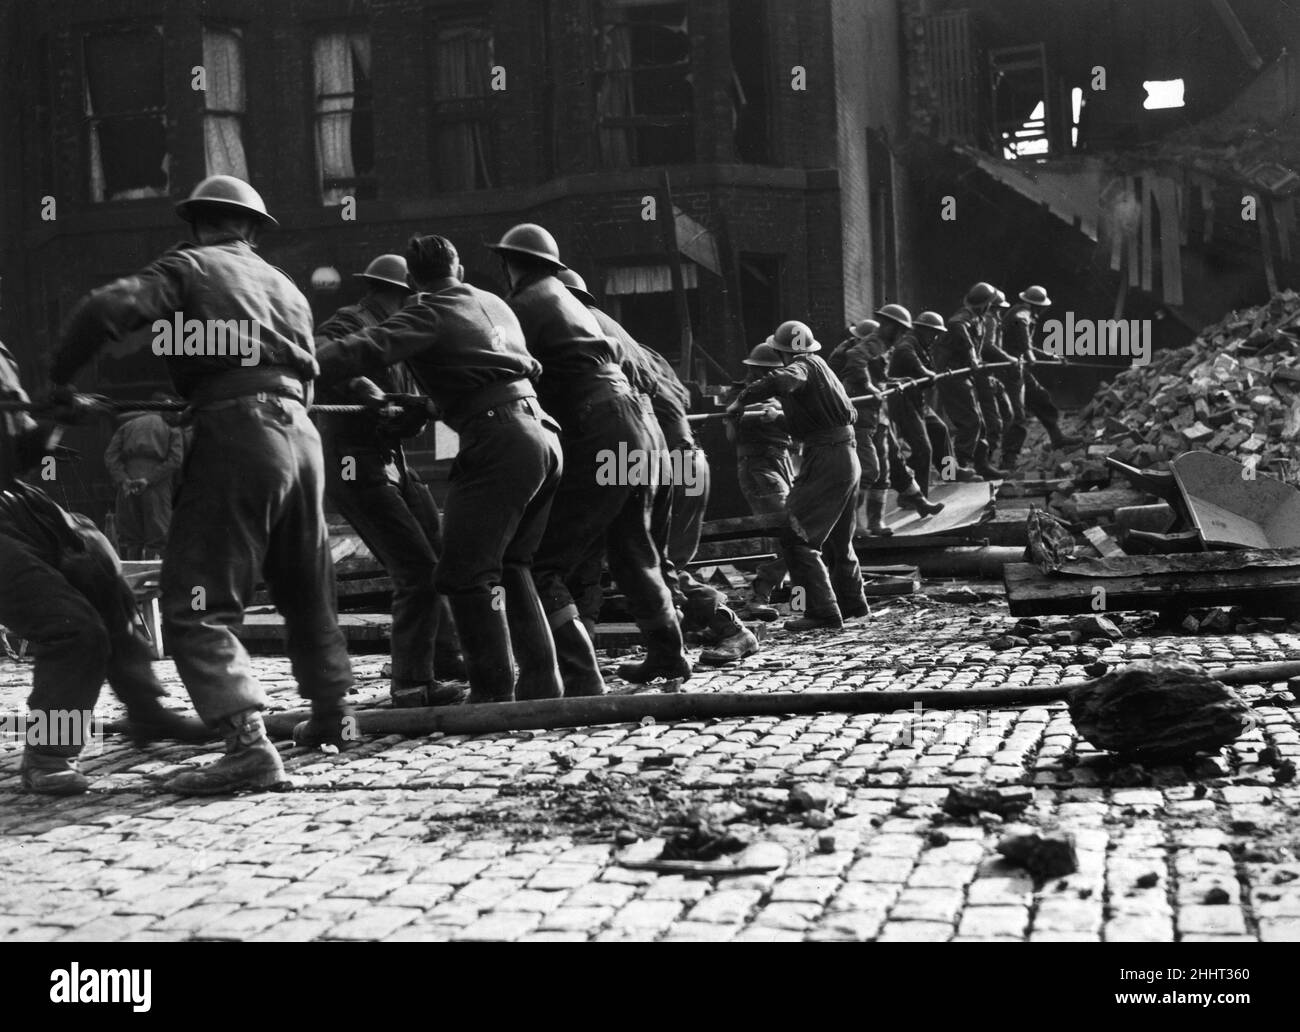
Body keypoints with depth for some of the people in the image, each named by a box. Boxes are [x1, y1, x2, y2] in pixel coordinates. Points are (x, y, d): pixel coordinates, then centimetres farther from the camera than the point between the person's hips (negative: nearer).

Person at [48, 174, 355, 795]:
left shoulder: (188, 267, 6)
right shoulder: (285, 286, 24)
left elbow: (105, 309, -10)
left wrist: (59, 379, 4)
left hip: (236, 429, -7)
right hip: (299, 430, 7)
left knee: (196, 604, -6)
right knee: (306, 587, 24)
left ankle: (248, 743, -20)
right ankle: (333, 715, 34)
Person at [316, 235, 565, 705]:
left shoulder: (428, 312, 1)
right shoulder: (495, 304, 23)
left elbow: (367, 349, -14)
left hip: (498, 440, -8)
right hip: (543, 432, 8)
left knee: (465, 573, -4)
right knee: (509, 565, 18)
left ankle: (493, 693, -6)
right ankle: (540, 680, 17)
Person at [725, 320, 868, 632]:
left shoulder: (804, 366, -11)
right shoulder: (817, 366, 18)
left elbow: (781, 380, -36)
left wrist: (741, 400, -25)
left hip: (825, 462, -10)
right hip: (847, 459, 10)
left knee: (797, 538, -10)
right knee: (838, 538, 23)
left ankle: (822, 611, -12)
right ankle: (851, 603, 35)